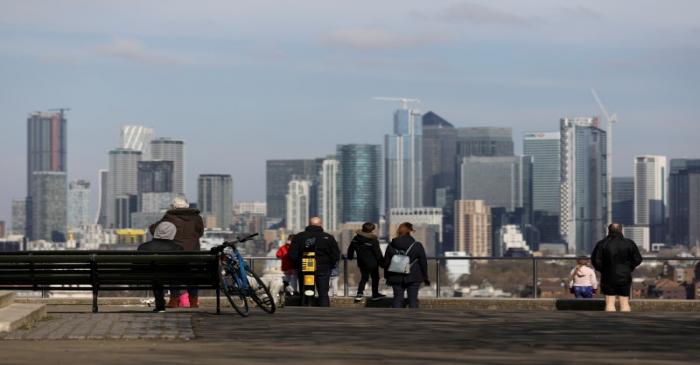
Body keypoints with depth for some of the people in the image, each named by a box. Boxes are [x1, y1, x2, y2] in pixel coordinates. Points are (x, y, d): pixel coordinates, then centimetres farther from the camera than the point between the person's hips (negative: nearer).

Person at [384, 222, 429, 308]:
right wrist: (425, 277, 10)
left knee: (398, 299, 8)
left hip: (397, 278, 2)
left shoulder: (391, 246, 1)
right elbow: (423, 263, -1)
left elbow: (386, 263, 7)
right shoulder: (417, 246, -7)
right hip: (413, 278, -2)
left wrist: (387, 277, 18)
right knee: (413, 299, 4)